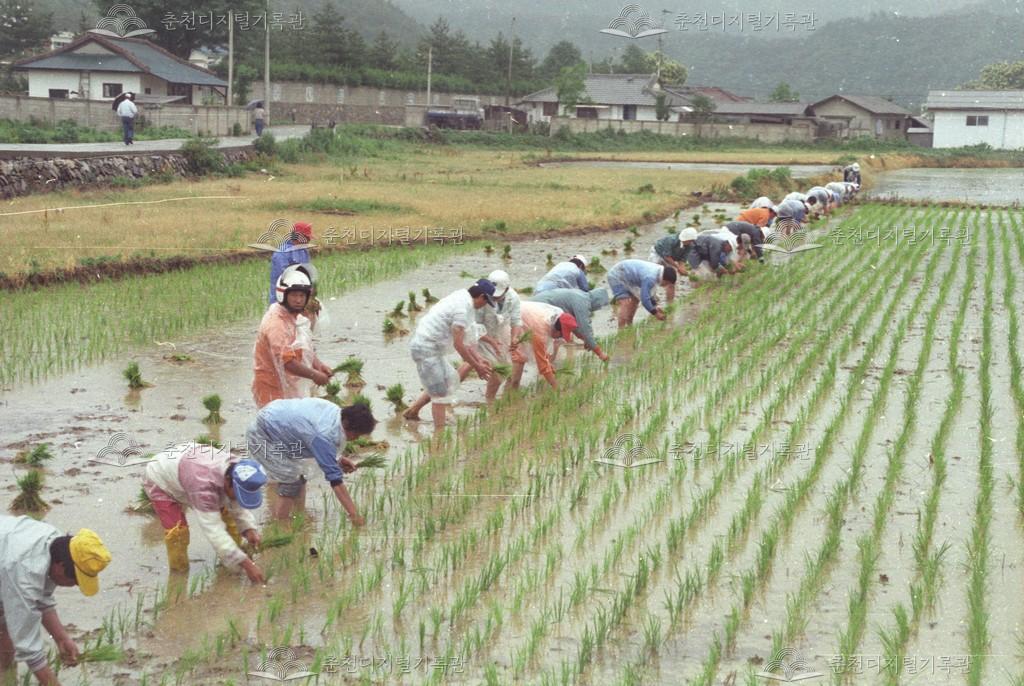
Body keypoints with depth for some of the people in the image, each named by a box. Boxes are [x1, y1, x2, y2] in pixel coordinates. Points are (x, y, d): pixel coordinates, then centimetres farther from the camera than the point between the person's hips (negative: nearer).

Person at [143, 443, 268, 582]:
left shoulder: (237, 470, -25)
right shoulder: (204, 485, -48)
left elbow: (239, 506, -6)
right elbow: (213, 530, -46)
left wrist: (249, 529, -25)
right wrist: (246, 564, -45)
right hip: (161, 482, -7)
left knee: (226, 513, -1)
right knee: (177, 531, -22)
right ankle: (179, 571, 1)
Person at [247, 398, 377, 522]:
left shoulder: (335, 411, -7)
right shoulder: (325, 435, -33)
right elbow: (335, 479, -32)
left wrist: (337, 460, -1)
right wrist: (354, 514, -30)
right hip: (261, 436, -10)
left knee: (298, 477, 11)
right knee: (291, 481, -11)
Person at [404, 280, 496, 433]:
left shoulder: (461, 298, 11)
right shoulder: (462, 309, -20)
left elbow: (463, 338, 18)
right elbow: (458, 344, -19)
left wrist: (478, 359, 16)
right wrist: (476, 366, -10)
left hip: (427, 346, 10)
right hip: (426, 350, -10)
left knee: (450, 379, 20)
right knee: (441, 394, -5)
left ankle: (413, 411, 27)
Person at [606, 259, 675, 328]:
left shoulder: (656, 270, -1)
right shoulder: (650, 278, -31)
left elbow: (647, 293, 13)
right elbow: (645, 299, -29)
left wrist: (655, 306, 7)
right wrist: (655, 313, -17)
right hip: (617, 276, -10)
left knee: (635, 299, 15)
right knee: (626, 303, -20)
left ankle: (629, 325, 24)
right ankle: (621, 328, -21)